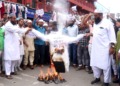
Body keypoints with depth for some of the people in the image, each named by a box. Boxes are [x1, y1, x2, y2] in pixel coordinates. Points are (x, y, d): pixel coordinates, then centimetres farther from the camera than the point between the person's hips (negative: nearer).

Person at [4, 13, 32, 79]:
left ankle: (12, 71, 25)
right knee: (9, 59, -7)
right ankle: (8, 74, -2)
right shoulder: (8, 25, -14)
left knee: (14, 59, 12)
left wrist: (18, 40, 10)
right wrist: (26, 31, -32)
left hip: (14, 44, 9)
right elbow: (17, 30, -29)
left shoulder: (13, 25, 16)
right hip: (9, 44, -9)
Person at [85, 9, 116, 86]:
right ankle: (97, 78, 33)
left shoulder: (107, 22, -10)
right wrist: (91, 34, 2)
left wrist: (112, 47, -16)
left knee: (105, 65, 2)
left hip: (105, 48, -7)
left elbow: (112, 35, -12)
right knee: (95, 63, 14)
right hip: (96, 48, 8)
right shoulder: (95, 23, 12)